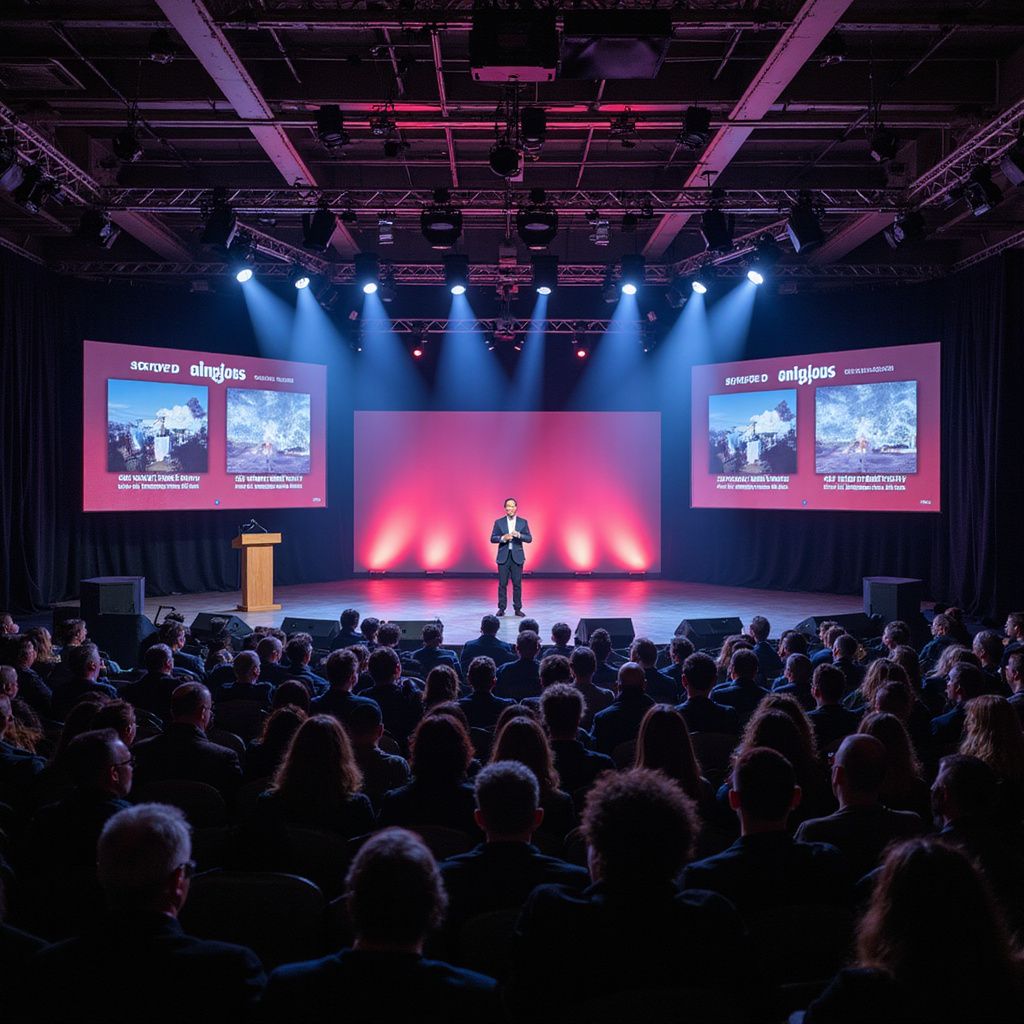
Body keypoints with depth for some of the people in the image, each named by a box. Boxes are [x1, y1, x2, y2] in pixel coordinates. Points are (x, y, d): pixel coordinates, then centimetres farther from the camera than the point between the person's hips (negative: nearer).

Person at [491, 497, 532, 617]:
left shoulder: (523, 522, 5)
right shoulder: (499, 522, 4)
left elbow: (529, 539, 0)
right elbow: (492, 538, 2)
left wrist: (519, 535, -18)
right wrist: (503, 538, -17)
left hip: (517, 556, 0)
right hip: (503, 556, 0)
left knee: (517, 583, 1)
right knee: (502, 584, 0)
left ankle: (517, 608, 8)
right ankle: (501, 608, 7)